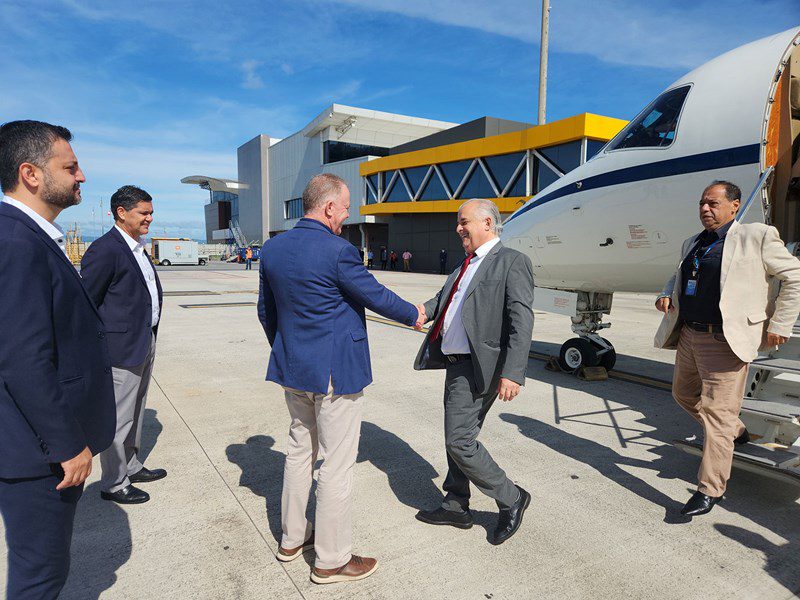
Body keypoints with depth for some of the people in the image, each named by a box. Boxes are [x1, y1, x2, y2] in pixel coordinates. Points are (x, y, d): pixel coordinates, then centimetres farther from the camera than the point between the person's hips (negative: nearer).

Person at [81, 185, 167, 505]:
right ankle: (113, 484, 18)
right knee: (118, 418, 3)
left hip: (145, 343, 9)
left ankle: (131, 467, 37)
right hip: (122, 348, -9)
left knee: (135, 411, 21)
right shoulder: (104, 250, -16)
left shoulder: (138, 248, 13)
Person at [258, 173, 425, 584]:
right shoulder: (338, 251, -20)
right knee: (337, 464, 5)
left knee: (300, 450, 22)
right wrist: (413, 316, 9)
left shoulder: (272, 249, 3)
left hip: (293, 368, 8)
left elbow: (266, 310, 12)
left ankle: (292, 539, 37)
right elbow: (376, 296, -10)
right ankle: (331, 560, 20)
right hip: (335, 371, -8)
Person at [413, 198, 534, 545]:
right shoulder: (466, 266, 18)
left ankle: (511, 499, 13)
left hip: (477, 367, -9)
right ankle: (456, 507, 32)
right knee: (459, 438, 17)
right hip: (455, 362, 9)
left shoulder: (512, 262, -10)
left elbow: (521, 320, -19)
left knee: (459, 441, -7)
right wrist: (424, 310, -12)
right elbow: (444, 298, 11)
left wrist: (513, 373, -27)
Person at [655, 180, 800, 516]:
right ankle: (736, 432, 45)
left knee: (716, 411, -6)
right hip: (688, 335, 8)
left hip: (725, 341, -8)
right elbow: (679, 276, 29)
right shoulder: (692, 244, 14)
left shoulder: (757, 236, -6)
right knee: (684, 394, 22)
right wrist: (666, 294, 7)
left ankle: (710, 489, 5)